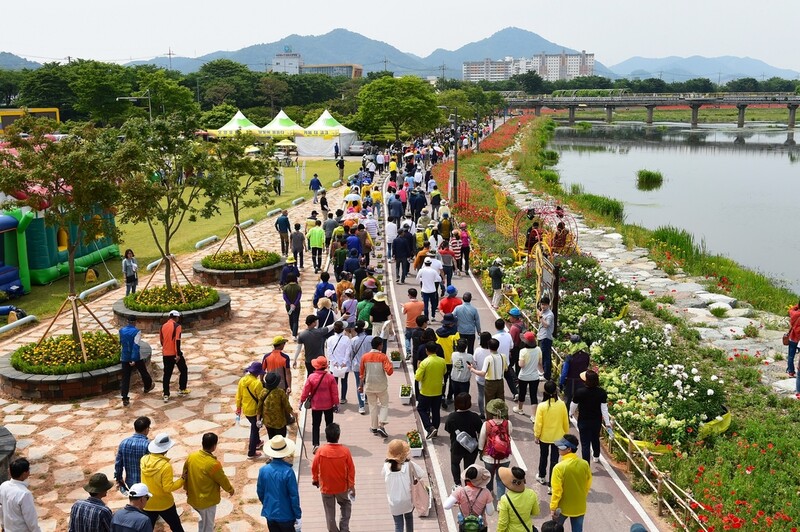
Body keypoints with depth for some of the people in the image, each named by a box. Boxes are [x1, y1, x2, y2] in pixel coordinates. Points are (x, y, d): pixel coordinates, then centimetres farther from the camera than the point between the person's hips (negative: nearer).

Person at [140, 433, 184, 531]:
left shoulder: (144, 459, -10)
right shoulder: (166, 466, -27)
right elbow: (168, 488, -23)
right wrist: (182, 480, -12)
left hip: (147, 504, 4)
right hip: (164, 504, -4)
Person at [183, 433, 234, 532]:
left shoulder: (191, 456, -11)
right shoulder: (213, 464, -29)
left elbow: (185, 474, 4)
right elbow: (223, 480, -13)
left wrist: (187, 489, 21)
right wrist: (230, 489, 7)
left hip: (193, 497, 6)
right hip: (207, 500, -6)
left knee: (202, 520, 29)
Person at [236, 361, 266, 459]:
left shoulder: (242, 380, -6)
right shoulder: (257, 383, -25)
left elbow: (238, 396, 3)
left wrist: (238, 408, 16)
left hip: (245, 409, 6)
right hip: (254, 410, -6)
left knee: (254, 426, 29)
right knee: (254, 429, 9)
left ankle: (256, 442, 49)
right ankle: (251, 453, 16)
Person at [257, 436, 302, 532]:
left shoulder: (263, 470, -7)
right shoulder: (288, 472, -21)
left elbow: (260, 492, 5)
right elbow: (294, 496, -16)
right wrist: (298, 516, -6)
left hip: (270, 514, 4)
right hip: (286, 515, -4)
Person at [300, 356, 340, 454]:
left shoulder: (311, 377, -13)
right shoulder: (330, 377, -12)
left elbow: (306, 391, -6)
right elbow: (335, 392, -7)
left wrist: (301, 401, 8)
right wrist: (336, 403, 4)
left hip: (316, 406, -1)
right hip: (328, 405, 1)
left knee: (315, 425, 7)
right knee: (329, 424, 16)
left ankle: (316, 444, -6)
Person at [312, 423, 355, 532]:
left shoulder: (321, 451, -19)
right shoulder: (345, 451, -19)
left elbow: (314, 467, -6)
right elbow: (351, 469, -10)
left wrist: (315, 479, 14)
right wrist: (352, 485, 3)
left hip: (326, 487, 0)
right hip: (342, 487, 0)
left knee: (330, 512, 16)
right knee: (346, 505, 26)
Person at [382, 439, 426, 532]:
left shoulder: (386, 466, -16)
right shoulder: (408, 464, -21)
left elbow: (385, 481, -1)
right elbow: (422, 474, -12)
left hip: (394, 502, 0)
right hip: (408, 500, 0)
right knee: (409, 517, 29)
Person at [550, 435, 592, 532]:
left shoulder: (559, 467, -25)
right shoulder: (585, 464, -11)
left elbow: (557, 490, -21)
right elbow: (588, 485, 3)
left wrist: (553, 507, -10)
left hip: (563, 507, -4)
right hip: (579, 507, 4)